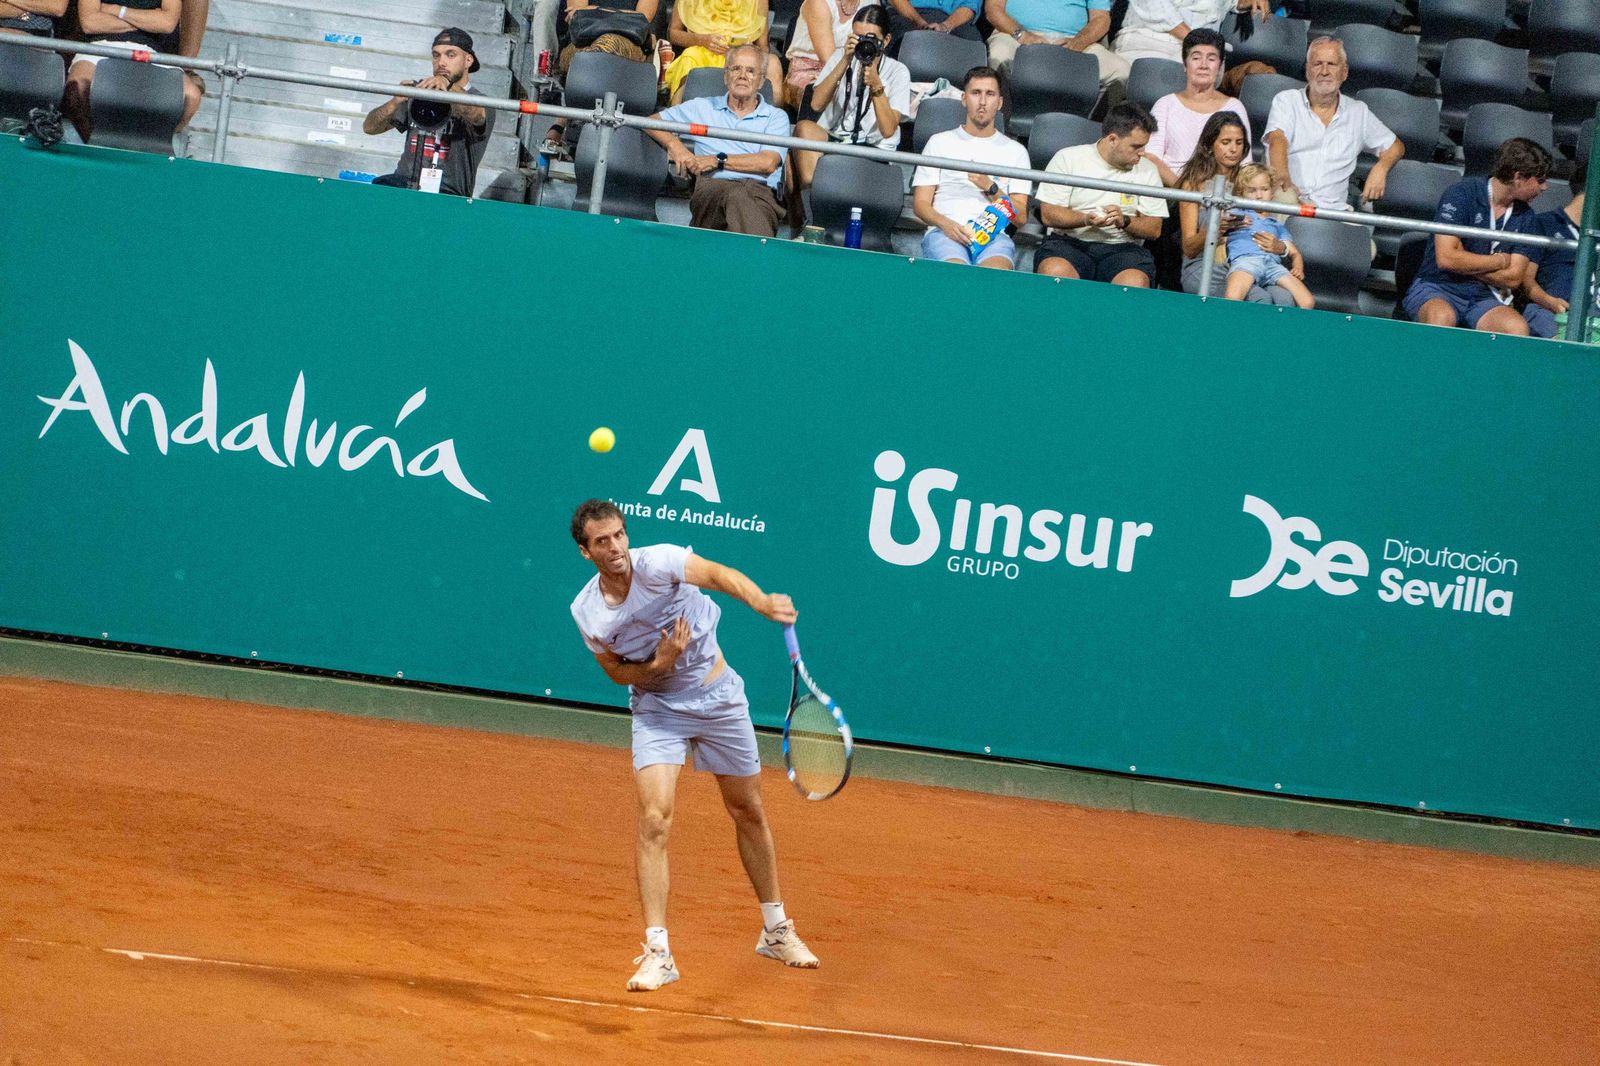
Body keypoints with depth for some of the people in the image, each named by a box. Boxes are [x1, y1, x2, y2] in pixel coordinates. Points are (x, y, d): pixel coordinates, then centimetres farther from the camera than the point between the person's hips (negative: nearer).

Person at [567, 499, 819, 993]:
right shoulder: (586, 612, -12)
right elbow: (618, 672, 0)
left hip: (718, 697, 0)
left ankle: (776, 931, 30)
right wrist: (657, 665, -22)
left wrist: (762, 602, -59)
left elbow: (719, 574, -38)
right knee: (654, 819, -17)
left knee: (749, 814, 12)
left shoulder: (658, 563, -23)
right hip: (657, 707, 0)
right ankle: (657, 952, -15)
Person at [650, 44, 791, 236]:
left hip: (761, 191, 0)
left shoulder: (776, 117, 23)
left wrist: (717, 161, 2)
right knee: (738, 196, -41)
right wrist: (674, 145, 9)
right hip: (713, 187, 0)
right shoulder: (703, 108, 30)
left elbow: (768, 163, 5)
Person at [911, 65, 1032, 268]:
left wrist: (990, 188, -4)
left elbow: (1021, 217, 12)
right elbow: (921, 204, 12)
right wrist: (946, 224, -10)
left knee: (996, 272, -37)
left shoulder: (1015, 151, 21)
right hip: (945, 232, 0)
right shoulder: (940, 143, 20)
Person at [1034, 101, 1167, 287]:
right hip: (1070, 242, -1)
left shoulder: (1147, 171, 11)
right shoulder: (1067, 159, 5)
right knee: (1055, 271, -36)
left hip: (1122, 248, 1)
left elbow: (1154, 229, 7)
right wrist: (1086, 219, -19)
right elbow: (1048, 214, -2)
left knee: (1135, 282, -33)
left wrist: (1124, 221, -13)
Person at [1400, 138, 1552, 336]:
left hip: (1483, 297, 4)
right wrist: (1500, 261, -3)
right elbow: (1446, 258, -16)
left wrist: (1465, 263, -7)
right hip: (1437, 290, -4)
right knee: (1442, 318, -41)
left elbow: (1513, 278, 5)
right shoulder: (1462, 194, -7)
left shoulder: (1524, 216, 9)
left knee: (1518, 328, -30)